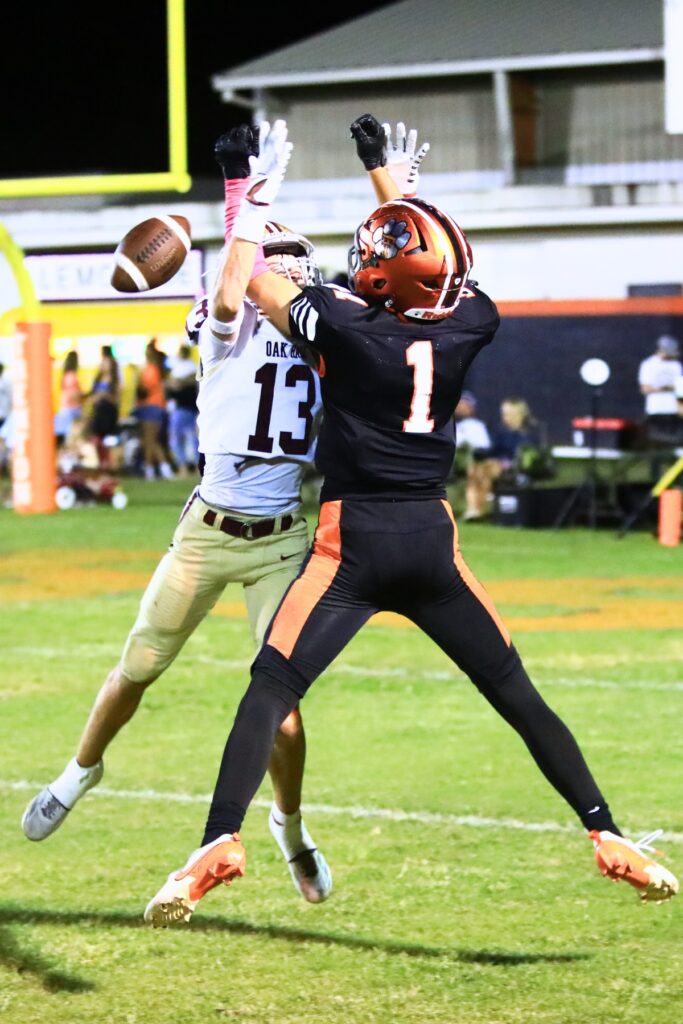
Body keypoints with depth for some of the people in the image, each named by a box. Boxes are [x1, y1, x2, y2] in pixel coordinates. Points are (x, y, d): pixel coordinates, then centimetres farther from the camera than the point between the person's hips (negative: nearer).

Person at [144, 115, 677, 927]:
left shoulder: (346, 326, -12)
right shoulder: (467, 326, -2)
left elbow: (249, 280, 1)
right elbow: (425, 253, 19)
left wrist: (257, 187, 12)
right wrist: (381, 168, 29)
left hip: (353, 540, -4)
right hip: (432, 539, 4)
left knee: (270, 692, -2)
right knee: (518, 697, 12)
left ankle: (221, 841, -19)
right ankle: (610, 840, 10)